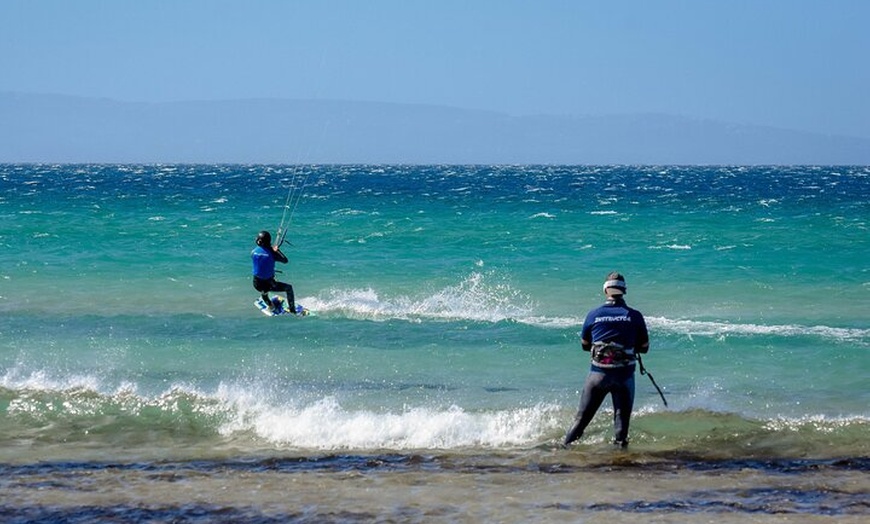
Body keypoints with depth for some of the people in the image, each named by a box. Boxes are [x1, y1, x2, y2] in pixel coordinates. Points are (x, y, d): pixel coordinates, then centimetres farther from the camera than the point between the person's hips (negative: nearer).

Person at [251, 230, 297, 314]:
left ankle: (270, 306, 54)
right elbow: (285, 260, -10)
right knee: (289, 288, 19)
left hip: (257, 285, 4)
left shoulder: (253, 252, -5)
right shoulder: (271, 253, -17)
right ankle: (292, 311, 19)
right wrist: (277, 250, 3)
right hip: (269, 285, -4)